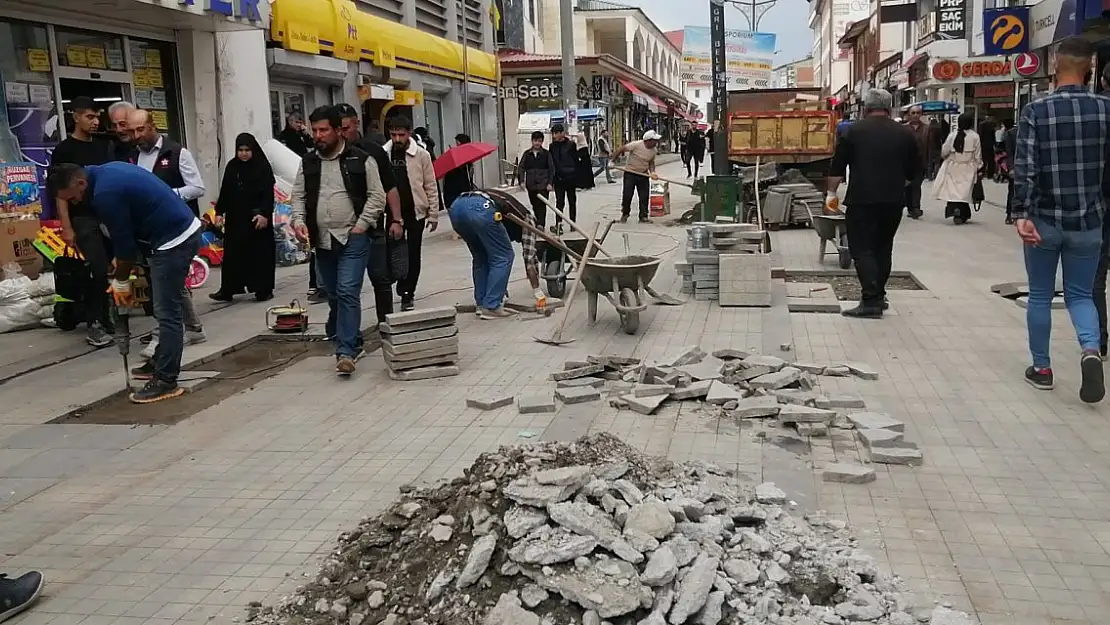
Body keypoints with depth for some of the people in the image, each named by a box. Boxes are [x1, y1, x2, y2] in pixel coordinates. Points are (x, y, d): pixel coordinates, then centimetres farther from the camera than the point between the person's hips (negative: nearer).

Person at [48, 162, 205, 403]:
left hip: (174, 239, -10)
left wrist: (121, 282, 3)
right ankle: (162, 363, 27)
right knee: (166, 308, 17)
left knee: (166, 312, -7)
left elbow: (123, 240, -10)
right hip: (183, 230, 10)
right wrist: (123, 259, 18)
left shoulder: (105, 193, -19)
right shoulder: (107, 172, 12)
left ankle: (166, 381, -3)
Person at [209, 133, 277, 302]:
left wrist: (264, 214, -19)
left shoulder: (263, 166, -4)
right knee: (232, 253, 5)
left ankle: (263, 289, 8)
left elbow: (269, 193, -10)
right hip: (235, 218, 4)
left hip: (257, 218, -4)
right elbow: (225, 191, 11)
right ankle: (227, 290, 8)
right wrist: (219, 212, 5)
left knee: (260, 254, 1)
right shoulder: (231, 166, 8)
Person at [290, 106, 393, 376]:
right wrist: (299, 220, -6)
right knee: (333, 296, 14)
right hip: (322, 241, 5)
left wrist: (361, 226, -10)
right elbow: (298, 196, 13)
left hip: (353, 239, -5)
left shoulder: (361, 160, -3)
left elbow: (377, 196, -3)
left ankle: (346, 351, -14)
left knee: (348, 292, -15)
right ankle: (351, 340, 32)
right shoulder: (307, 163, 10)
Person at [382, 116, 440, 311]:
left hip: (416, 211, -1)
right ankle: (405, 291, 22)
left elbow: (431, 187, 0)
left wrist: (434, 214, -2)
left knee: (413, 253, 3)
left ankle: (407, 292, 13)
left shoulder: (422, 155, -4)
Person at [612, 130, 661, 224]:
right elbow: (622, 149, -14)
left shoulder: (653, 150, -3)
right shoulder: (636, 145, -21)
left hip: (644, 175, 4)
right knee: (627, 195, 0)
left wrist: (652, 172, -9)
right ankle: (625, 214, 21)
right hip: (630, 174, -4)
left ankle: (643, 217, 11)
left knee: (644, 197, 1)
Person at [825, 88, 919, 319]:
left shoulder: (854, 131, -1)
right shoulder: (905, 133, 8)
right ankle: (878, 296, 23)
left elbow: (837, 167, -1)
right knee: (883, 249, 17)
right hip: (893, 201, 4)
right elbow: (913, 172, 14)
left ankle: (871, 301, -12)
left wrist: (831, 193, 9)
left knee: (862, 249, -2)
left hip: (862, 200, -4)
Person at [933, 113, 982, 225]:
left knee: (953, 190, 7)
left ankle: (954, 208, -10)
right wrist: (979, 169, 8)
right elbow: (978, 155, -2)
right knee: (964, 192, 5)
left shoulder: (952, 136, -5)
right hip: (967, 170, 0)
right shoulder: (974, 136, -7)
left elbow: (944, 153, -1)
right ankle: (962, 215, 4)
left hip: (953, 168, 0)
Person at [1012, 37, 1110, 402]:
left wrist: (1022, 215, -17)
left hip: (1044, 221, -2)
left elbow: (1025, 168, -16)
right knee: (1080, 294, 14)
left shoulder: (1035, 111, -8)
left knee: (1040, 296, 13)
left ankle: (1041, 369, 21)